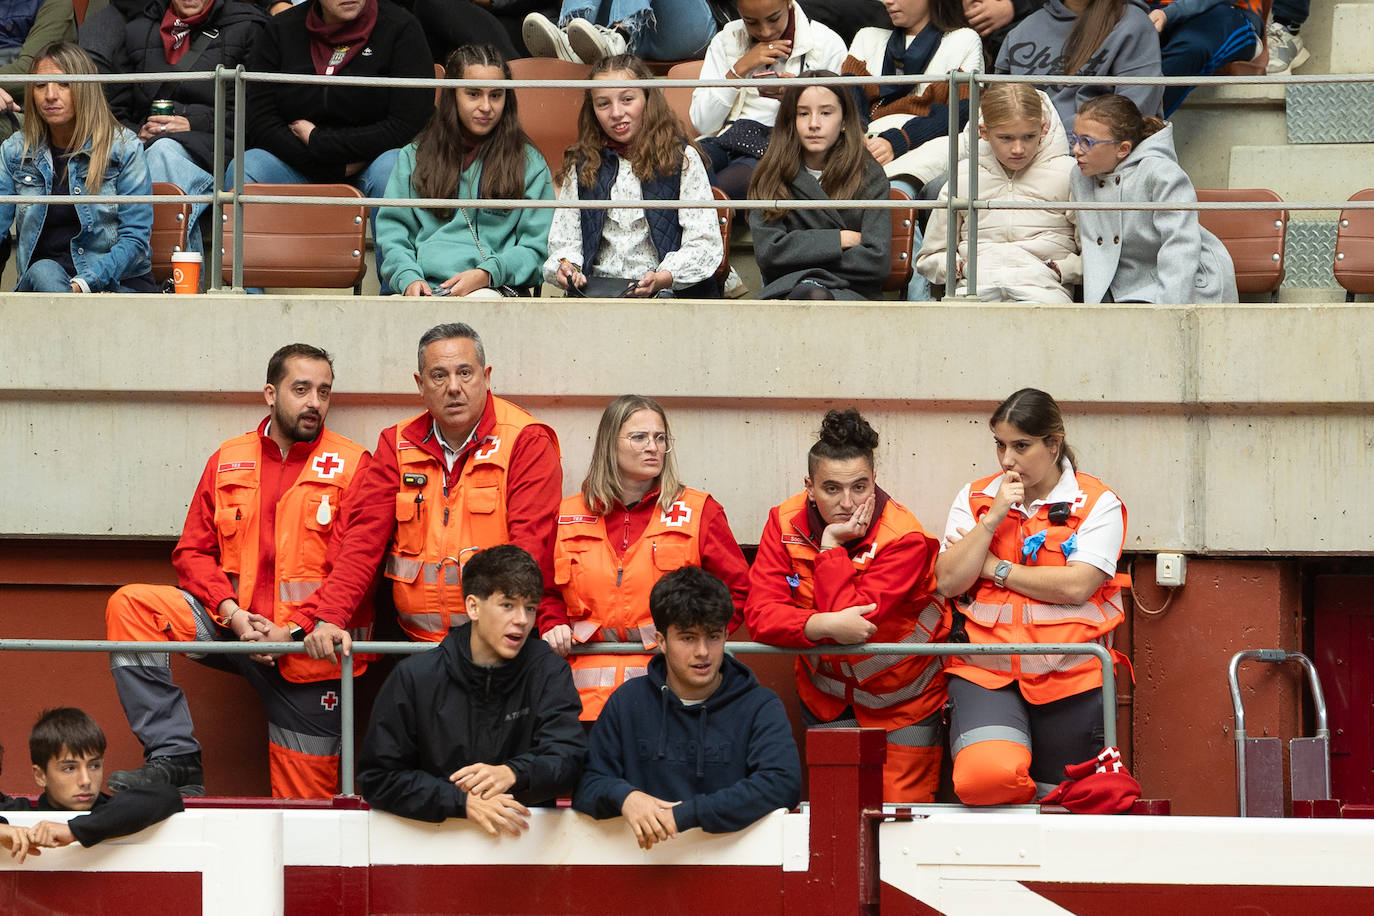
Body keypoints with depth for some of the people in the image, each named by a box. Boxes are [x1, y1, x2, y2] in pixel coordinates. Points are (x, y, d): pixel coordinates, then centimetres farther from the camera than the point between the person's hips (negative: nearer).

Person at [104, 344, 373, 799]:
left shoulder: (351, 466, -2)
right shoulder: (229, 461, 9)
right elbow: (192, 552, 8)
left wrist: (293, 631, -18)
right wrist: (231, 612, -11)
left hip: (309, 647, -3)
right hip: (233, 624, 3)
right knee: (129, 607, -19)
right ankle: (174, 757, -21)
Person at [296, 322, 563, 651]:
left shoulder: (528, 442, 0)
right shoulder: (397, 444, 13)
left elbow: (530, 547, -10)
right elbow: (365, 537, 6)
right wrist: (328, 616, -11)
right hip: (411, 642, 4)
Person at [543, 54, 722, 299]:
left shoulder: (682, 158, 6)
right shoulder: (581, 166, 17)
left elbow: (705, 242, -3)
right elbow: (564, 241, 14)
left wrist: (663, 279, -21)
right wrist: (565, 268, -10)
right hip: (596, 291, 4)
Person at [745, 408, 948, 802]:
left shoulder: (904, 537, -24)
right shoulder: (786, 523, -12)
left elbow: (851, 618, -32)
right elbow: (760, 613, -22)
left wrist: (831, 545, -30)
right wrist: (824, 625, -38)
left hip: (902, 695, -3)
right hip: (826, 693, 3)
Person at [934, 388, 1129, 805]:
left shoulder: (1098, 504, 1)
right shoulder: (975, 499, 11)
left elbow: (1076, 586, -12)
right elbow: (948, 582, 0)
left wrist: (994, 568, -5)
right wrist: (994, 518, -8)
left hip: (1068, 678, -1)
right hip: (985, 672, 1)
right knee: (985, 774, -26)